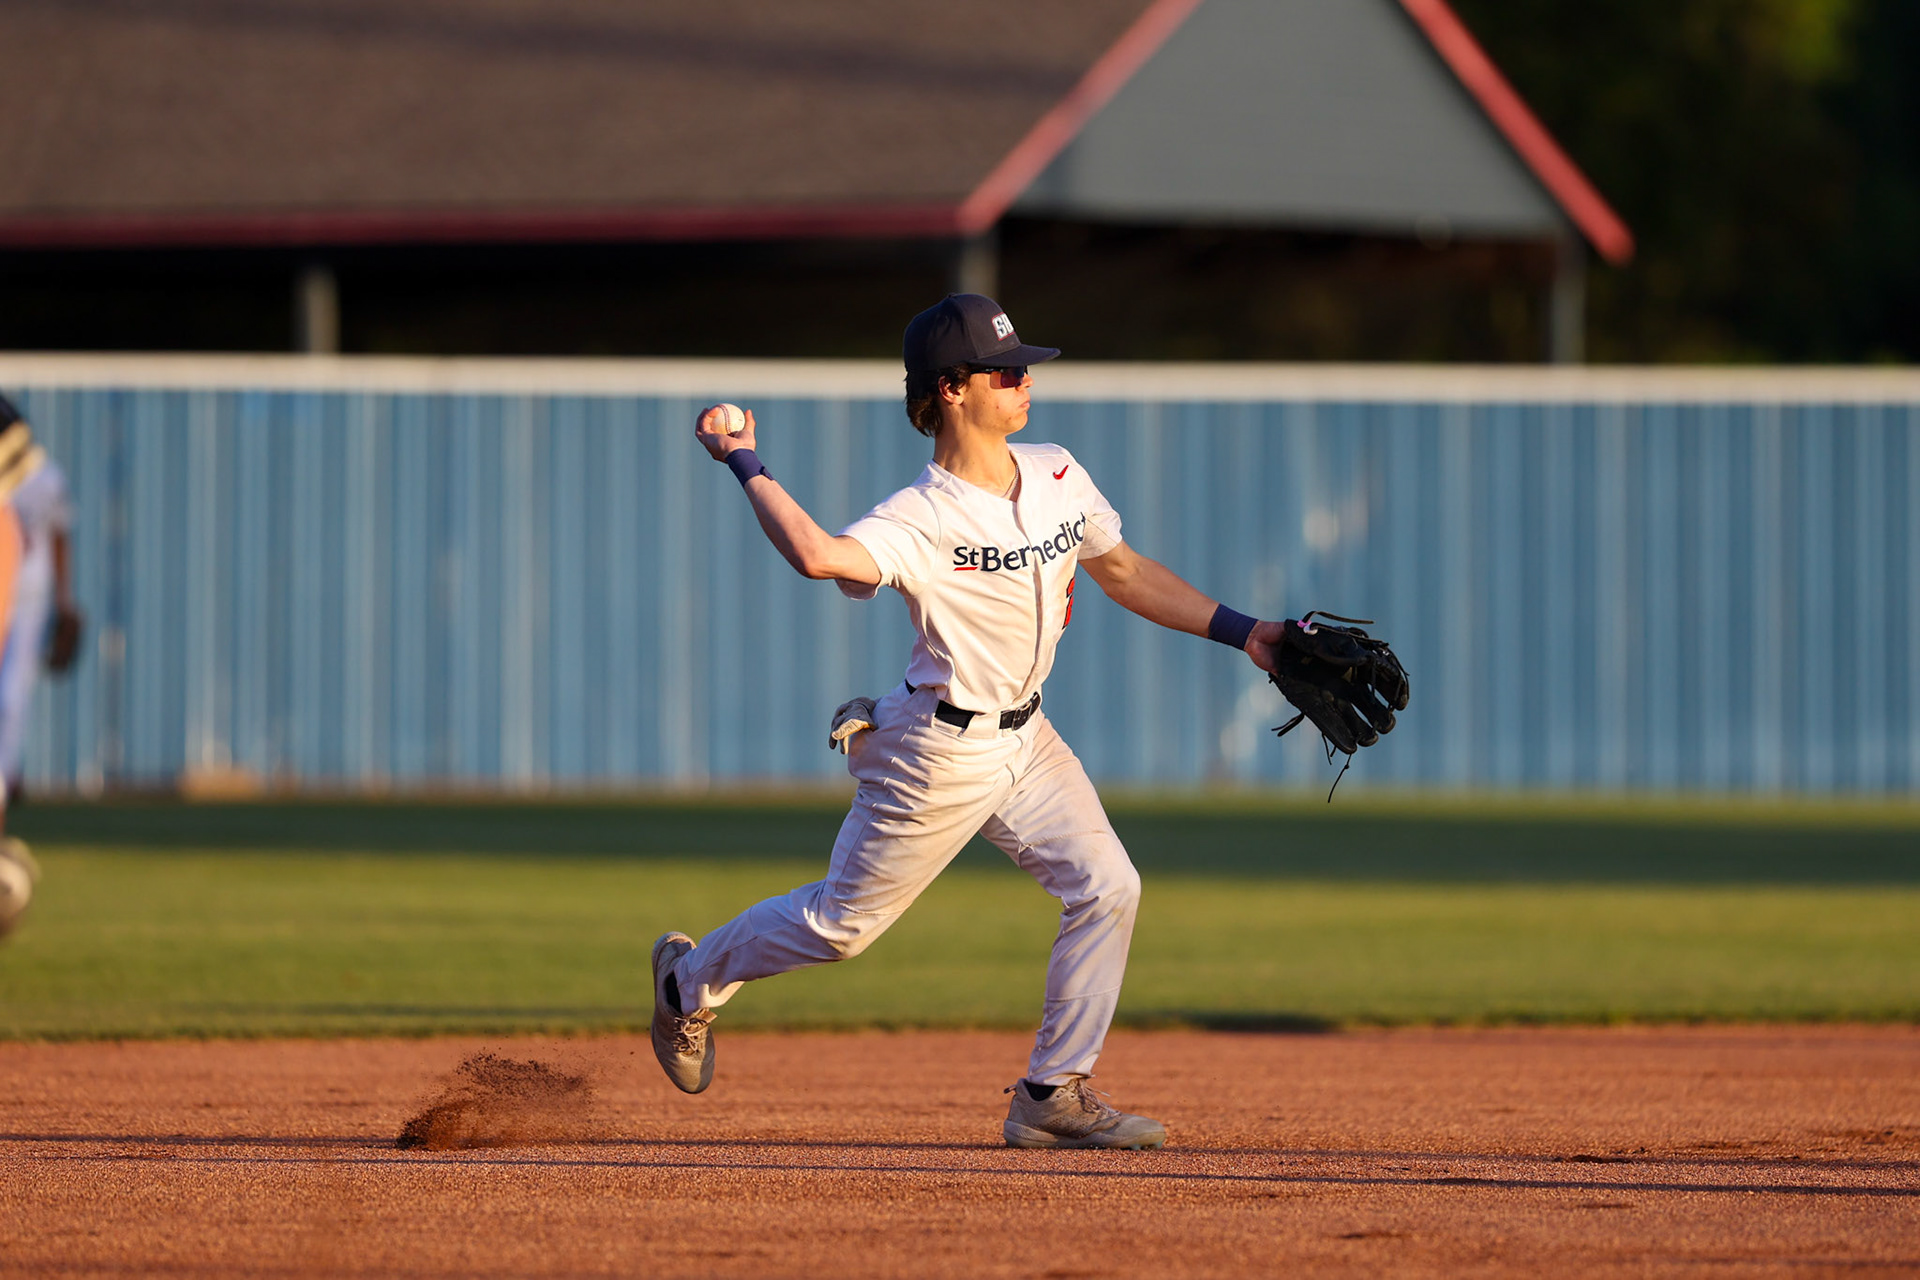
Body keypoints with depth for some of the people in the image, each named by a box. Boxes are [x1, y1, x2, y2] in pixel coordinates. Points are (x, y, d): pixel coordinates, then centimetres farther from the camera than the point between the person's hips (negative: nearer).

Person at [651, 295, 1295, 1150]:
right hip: (942, 751, -7)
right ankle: (690, 982, 32)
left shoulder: (1058, 477, 0)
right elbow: (817, 554, -44)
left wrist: (1238, 631, 9)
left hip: (1024, 738, 7)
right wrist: (743, 464, -36)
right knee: (842, 921, 4)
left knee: (1106, 888, -4)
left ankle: (1052, 1096, 5)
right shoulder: (921, 520, -25)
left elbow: (1124, 572, 13)